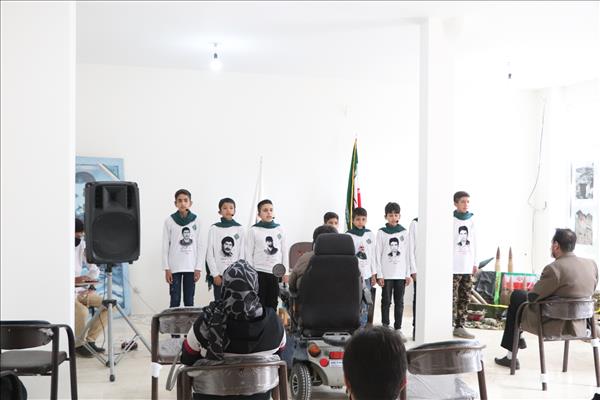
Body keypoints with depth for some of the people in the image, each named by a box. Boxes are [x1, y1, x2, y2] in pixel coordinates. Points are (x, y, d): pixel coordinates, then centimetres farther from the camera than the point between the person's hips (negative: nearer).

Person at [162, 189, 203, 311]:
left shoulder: (196, 221, 4)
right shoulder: (169, 221, 0)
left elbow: (199, 246, 4)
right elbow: (165, 246, 0)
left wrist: (198, 268, -1)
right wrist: (167, 269, -5)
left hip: (191, 267, 1)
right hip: (174, 267, -1)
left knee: (189, 301, 6)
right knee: (175, 300, 0)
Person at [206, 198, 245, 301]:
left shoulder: (239, 228, 5)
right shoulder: (214, 229, 0)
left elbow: (241, 253, 5)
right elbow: (209, 254, -2)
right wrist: (215, 274, -8)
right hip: (219, 274, -1)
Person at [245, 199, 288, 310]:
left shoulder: (279, 230, 6)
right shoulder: (254, 230, -2)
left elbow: (284, 252, 9)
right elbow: (248, 253, -2)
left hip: (275, 272, 3)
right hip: (259, 272, -3)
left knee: (272, 303, 9)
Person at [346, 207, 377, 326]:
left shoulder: (369, 234, 7)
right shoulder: (348, 235, -2)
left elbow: (372, 255, 10)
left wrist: (374, 274, 9)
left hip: (366, 274, 3)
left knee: (364, 304, 3)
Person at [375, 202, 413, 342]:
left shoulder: (404, 232, 6)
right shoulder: (381, 232, 1)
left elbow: (407, 254, 6)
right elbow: (378, 254, -1)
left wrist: (408, 274, 2)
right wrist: (379, 275, -6)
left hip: (401, 274, 2)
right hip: (386, 274, -2)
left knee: (399, 302, 6)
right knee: (386, 301, 3)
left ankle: (398, 328, 12)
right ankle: (385, 327, 11)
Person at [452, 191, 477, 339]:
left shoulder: (471, 220, 11)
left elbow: (473, 242, 15)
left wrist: (475, 263, 13)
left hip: (467, 266, 6)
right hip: (454, 266, -6)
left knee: (465, 298, 9)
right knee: (452, 299, -7)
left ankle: (460, 327, 16)